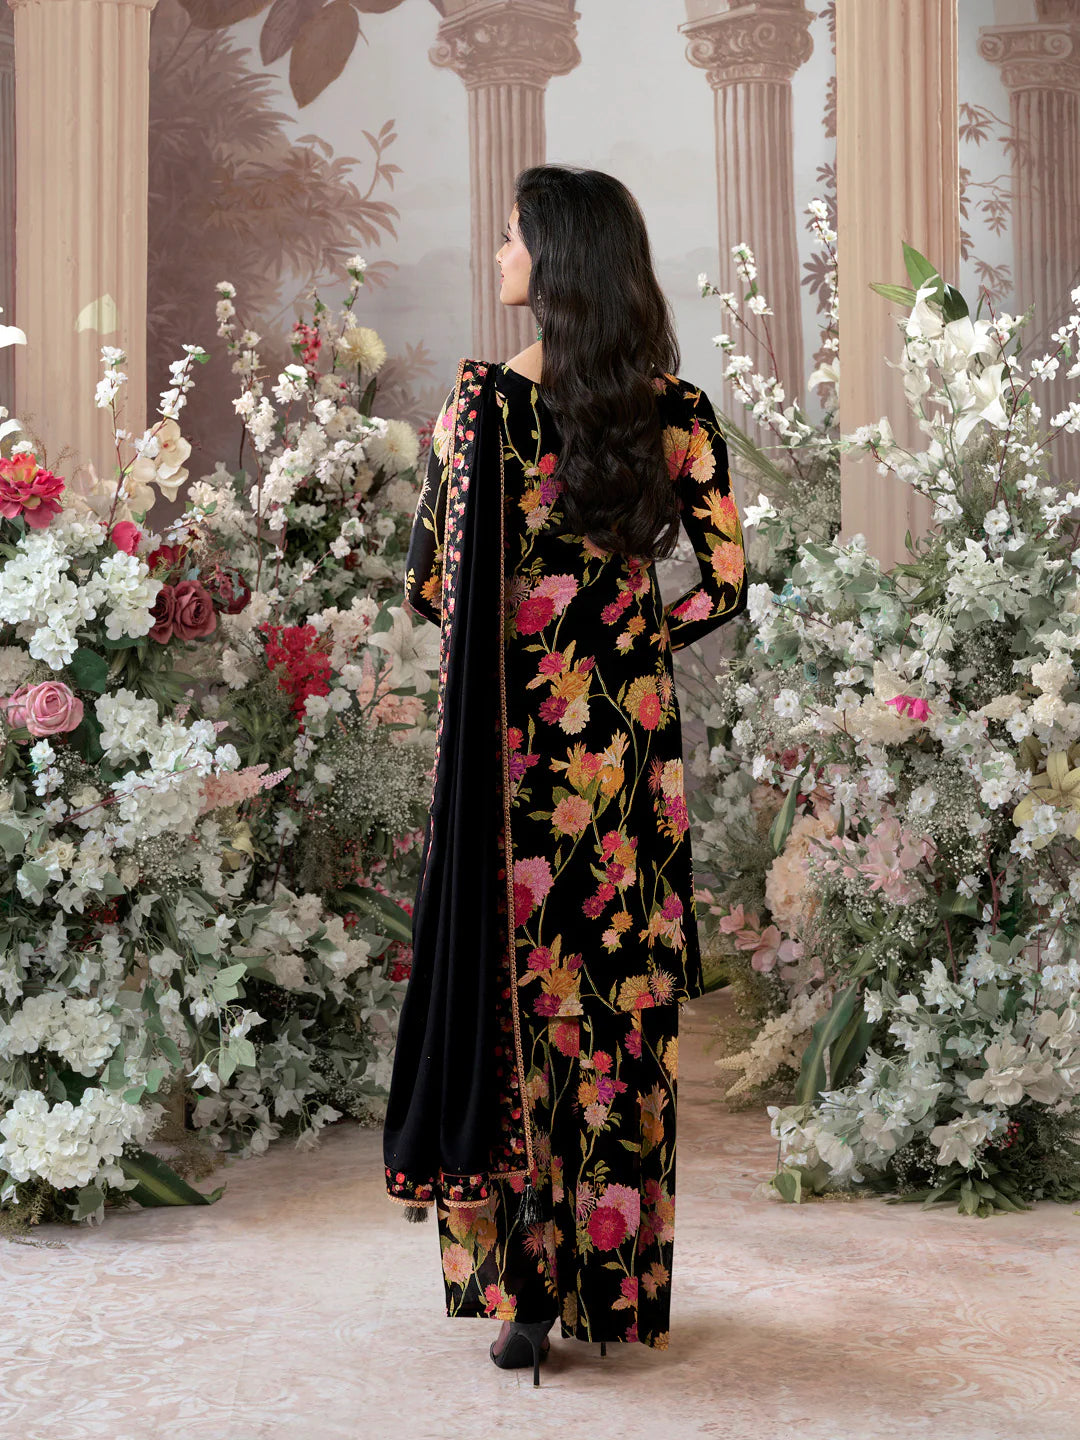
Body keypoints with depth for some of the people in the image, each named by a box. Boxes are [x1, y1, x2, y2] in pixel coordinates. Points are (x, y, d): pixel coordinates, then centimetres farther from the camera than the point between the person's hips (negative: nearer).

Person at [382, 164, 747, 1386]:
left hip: (504, 737, -2)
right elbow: (725, 586, 0)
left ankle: (519, 1280, 9)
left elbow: (428, 580, -4)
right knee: (620, 995, 9)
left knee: (511, 981, 6)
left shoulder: (480, 399, -8)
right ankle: (609, 1275, 19)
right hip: (626, 737, 2)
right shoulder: (675, 412, -1)